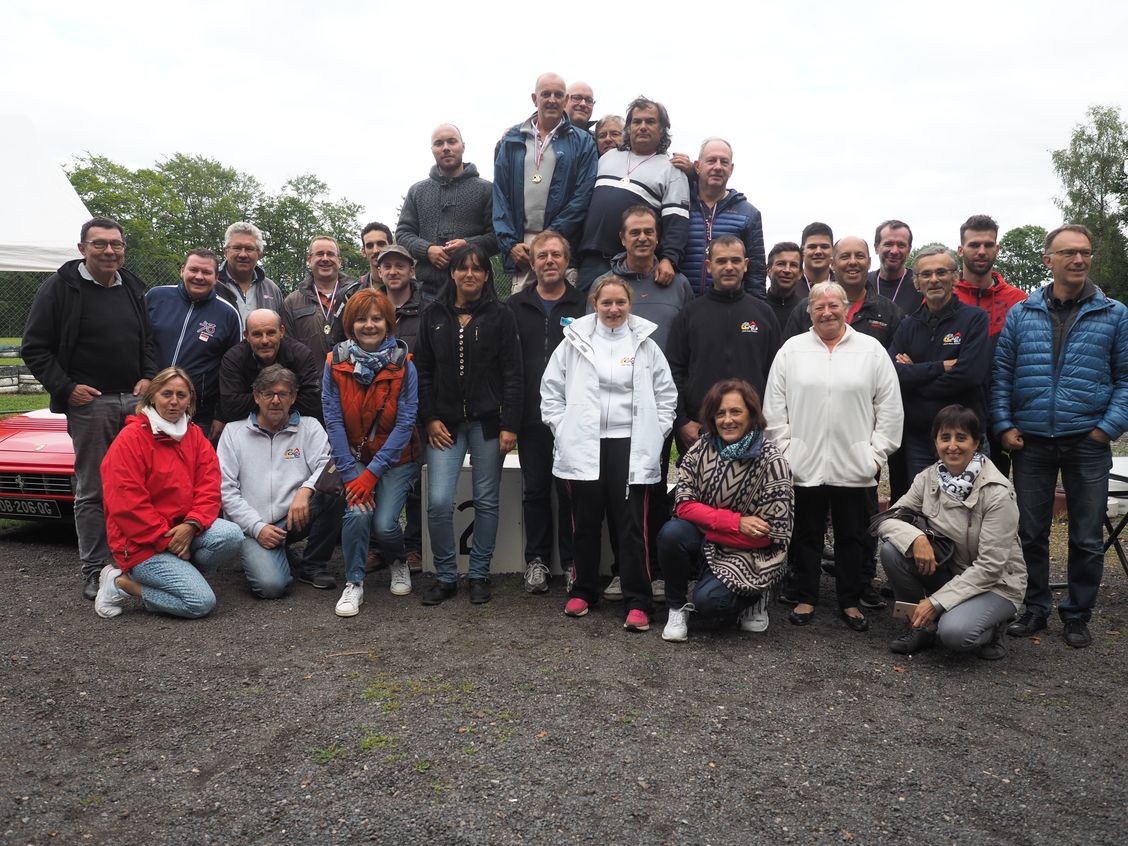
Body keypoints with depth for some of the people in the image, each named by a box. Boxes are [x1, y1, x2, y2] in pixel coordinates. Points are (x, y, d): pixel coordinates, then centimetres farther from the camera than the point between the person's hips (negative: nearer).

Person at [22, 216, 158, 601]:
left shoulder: (133, 289, 13)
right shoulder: (60, 287, -2)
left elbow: (148, 341, 21)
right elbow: (35, 348, -2)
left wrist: (148, 378, 4)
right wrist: (65, 389, -11)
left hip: (135, 400, 5)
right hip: (89, 404, -4)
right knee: (92, 490, 1)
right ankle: (94, 570, 10)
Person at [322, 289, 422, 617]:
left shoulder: (403, 365, -11)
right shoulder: (335, 363, -6)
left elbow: (405, 422, -13)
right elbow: (333, 420, -8)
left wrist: (372, 472, -17)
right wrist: (350, 473, -15)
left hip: (395, 458, -1)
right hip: (353, 457, 1)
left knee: (384, 522, -15)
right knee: (357, 513, -22)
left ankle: (398, 563, 20)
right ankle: (354, 584, 0)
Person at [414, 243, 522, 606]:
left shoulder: (500, 316, 2)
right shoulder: (433, 315, 8)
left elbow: (512, 375, -2)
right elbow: (424, 371, 9)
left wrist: (510, 425, -8)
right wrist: (430, 418, 0)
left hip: (487, 422, -1)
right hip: (445, 423, 1)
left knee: (486, 502, 5)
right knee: (438, 502, -7)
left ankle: (479, 575, 19)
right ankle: (445, 576, 11)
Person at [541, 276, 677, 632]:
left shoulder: (645, 344, 5)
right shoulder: (574, 341, 4)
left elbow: (666, 393, 10)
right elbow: (551, 389, 8)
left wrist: (655, 432, 3)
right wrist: (562, 427, 1)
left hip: (631, 448, 0)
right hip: (583, 447, 1)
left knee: (632, 525, -1)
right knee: (585, 523, 10)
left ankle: (637, 602, 6)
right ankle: (583, 591, 26)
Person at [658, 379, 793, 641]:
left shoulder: (771, 461, -16)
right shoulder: (702, 447, -5)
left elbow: (769, 534, -16)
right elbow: (683, 504, -10)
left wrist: (708, 523, -16)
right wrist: (735, 522, -22)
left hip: (751, 555, -3)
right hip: (706, 543, 4)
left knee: (708, 600, -26)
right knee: (671, 533, -27)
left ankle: (753, 597, 9)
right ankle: (676, 608, -5)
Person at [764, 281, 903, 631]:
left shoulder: (872, 350, 4)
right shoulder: (791, 349, 5)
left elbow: (890, 408, 4)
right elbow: (774, 406, 4)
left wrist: (877, 452, -1)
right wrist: (784, 447, -1)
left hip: (855, 467, 0)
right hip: (803, 464, 0)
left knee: (853, 536, 10)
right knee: (806, 534, 10)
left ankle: (850, 601, 24)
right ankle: (805, 598, 23)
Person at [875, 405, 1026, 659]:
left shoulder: (997, 493, -22)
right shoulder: (928, 478, -7)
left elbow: (990, 566, -22)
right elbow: (887, 519, -7)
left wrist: (936, 602, -25)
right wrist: (916, 538, -29)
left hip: (995, 584, -5)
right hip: (949, 571, 5)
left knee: (954, 632, -33)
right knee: (892, 548, -20)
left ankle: (990, 628, 3)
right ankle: (922, 626, -1)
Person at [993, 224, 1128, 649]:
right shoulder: (1021, 314, 5)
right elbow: (1001, 373, 4)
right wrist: (1003, 425, -4)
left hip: (1087, 443, -1)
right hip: (1030, 442, 1)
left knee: (1087, 538, 8)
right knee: (1031, 532, 10)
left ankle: (1077, 615, 23)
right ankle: (1036, 608, 25)